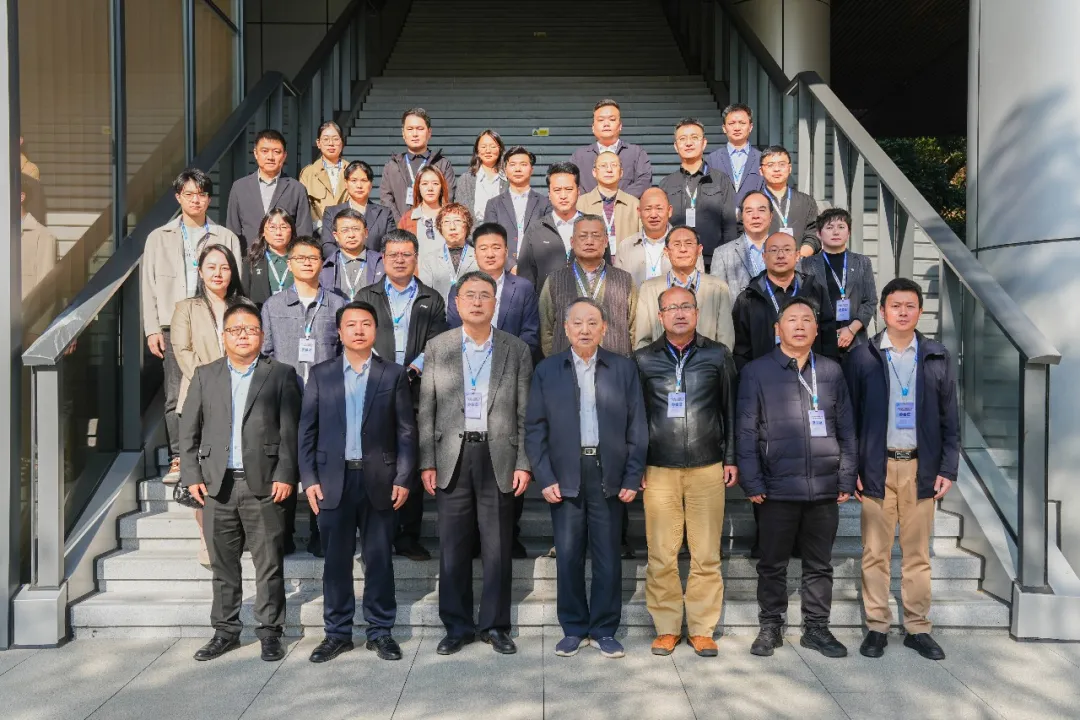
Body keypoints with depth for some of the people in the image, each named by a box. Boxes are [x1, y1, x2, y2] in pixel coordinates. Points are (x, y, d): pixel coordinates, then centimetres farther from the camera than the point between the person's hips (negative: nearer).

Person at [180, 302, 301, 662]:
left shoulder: (280, 375, 3)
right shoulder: (204, 376, 12)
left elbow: (289, 430, -2)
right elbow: (189, 430, 11)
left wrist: (285, 476, -9)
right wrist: (192, 475, 2)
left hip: (263, 484, -3)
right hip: (217, 484, 3)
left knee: (269, 563, 3)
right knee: (223, 564, 11)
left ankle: (270, 632, 15)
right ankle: (225, 631, 24)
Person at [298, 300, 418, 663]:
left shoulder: (393, 374, 3)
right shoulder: (320, 374, 7)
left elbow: (406, 432, 1)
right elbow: (307, 431, 5)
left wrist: (403, 479, -5)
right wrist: (309, 479, -2)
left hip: (378, 480, -1)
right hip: (333, 480, 1)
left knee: (379, 560, 6)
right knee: (336, 560, 8)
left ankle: (380, 631, 19)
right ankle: (337, 633, 21)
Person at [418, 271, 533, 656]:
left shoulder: (517, 350, 4)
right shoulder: (437, 348, 6)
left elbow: (524, 413, 3)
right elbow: (427, 410, 5)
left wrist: (523, 463, -3)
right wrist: (427, 462, -1)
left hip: (498, 457, 0)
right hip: (452, 457, 1)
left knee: (497, 547, 6)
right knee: (453, 547, 7)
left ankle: (495, 625, 21)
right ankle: (457, 626, 21)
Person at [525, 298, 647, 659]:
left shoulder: (624, 368, 5)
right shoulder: (547, 371, 5)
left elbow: (637, 427, 4)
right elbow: (535, 429, 3)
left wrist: (632, 478, -2)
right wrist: (545, 478, -4)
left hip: (608, 475, 0)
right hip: (565, 476, 0)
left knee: (608, 555, 6)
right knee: (568, 555, 6)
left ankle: (604, 629, 21)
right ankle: (573, 629, 22)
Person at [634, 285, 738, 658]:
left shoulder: (717, 355, 6)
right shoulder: (643, 359, 6)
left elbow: (730, 409, 10)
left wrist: (731, 458, 6)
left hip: (708, 469, 0)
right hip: (659, 470, 0)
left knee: (707, 555, 4)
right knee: (661, 556, 2)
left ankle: (702, 629, 17)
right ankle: (667, 628, 17)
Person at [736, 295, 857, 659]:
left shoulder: (831, 371, 8)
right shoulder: (756, 371, 0)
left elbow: (846, 429, 9)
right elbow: (746, 432, -3)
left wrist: (846, 479, 3)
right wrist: (751, 483, -8)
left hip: (824, 489, 3)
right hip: (777, 489, -2)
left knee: (819, 564, 13)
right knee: (772, 564, 9)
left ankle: (816, 628, 26)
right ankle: (770, 627, 23)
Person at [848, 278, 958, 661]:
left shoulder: (937, 357, 5)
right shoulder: (862, 356, 0)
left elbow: (950, 418, 7)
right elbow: (850, 416, 1)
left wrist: (948, 468, 1)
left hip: (921, 467, 2)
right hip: (876, 466, -1)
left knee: (918, 553, 10)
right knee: (875, 552, 5)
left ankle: (917, 627, 20)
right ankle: (877, 626, 15)